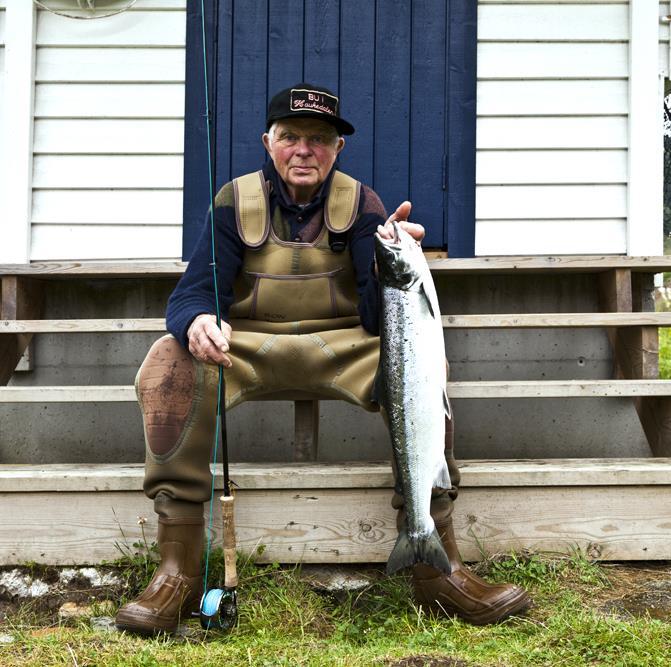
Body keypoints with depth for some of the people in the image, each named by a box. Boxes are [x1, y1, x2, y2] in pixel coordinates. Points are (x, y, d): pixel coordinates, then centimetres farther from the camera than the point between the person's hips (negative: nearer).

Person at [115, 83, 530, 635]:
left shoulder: (361, 203, -2)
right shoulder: (236, 201, 0)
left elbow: (381, 320, -11)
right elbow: (194, 291, -10)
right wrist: (197, 322, -36)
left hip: (342, 346, 0)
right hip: (245, 346, 0)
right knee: (170, 363, -31)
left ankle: (439, 570, -24)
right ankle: (177, 574, -26)